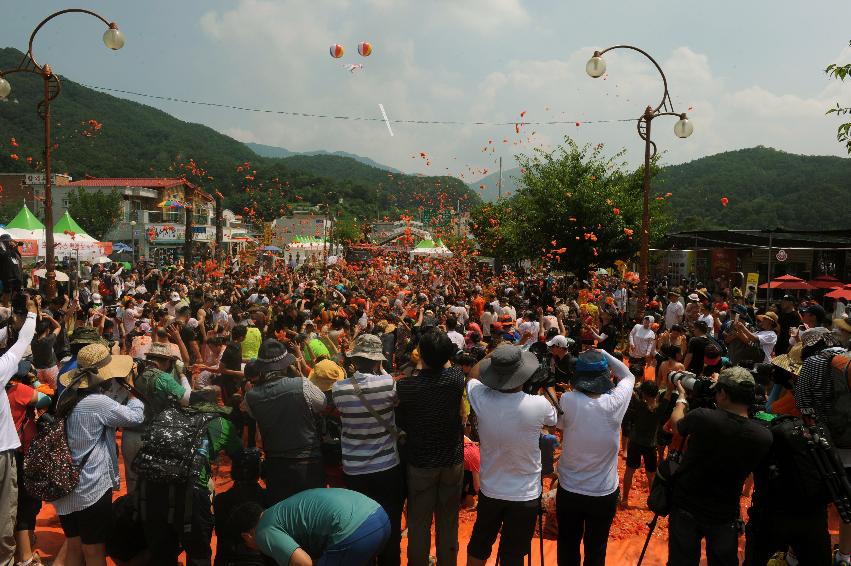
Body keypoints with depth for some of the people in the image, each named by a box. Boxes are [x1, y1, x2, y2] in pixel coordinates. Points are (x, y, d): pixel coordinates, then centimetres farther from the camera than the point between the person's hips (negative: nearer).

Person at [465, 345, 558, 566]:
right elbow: (555, 419, 2)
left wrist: (496, 357, 9)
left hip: (489, 490, 2)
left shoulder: (481, 398, -19)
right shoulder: (539, 405, -25)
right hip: (525, 495, -2)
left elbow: (472, 376, 6)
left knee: (478, 547, 22)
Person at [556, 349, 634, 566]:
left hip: (569, 491, 0)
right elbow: (629, 376, 3)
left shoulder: (567, 401, -21)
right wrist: (603, 353, -3)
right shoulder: (615, 402, -18)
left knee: (568, 548, 19)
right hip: (604, 493, 0)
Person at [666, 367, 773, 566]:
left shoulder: (703, 418, -23)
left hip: (686, 509, -1)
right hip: (725, 517, 2)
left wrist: (682, 396, 18)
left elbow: (676, 422, 0)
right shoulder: (764, 437, -16)